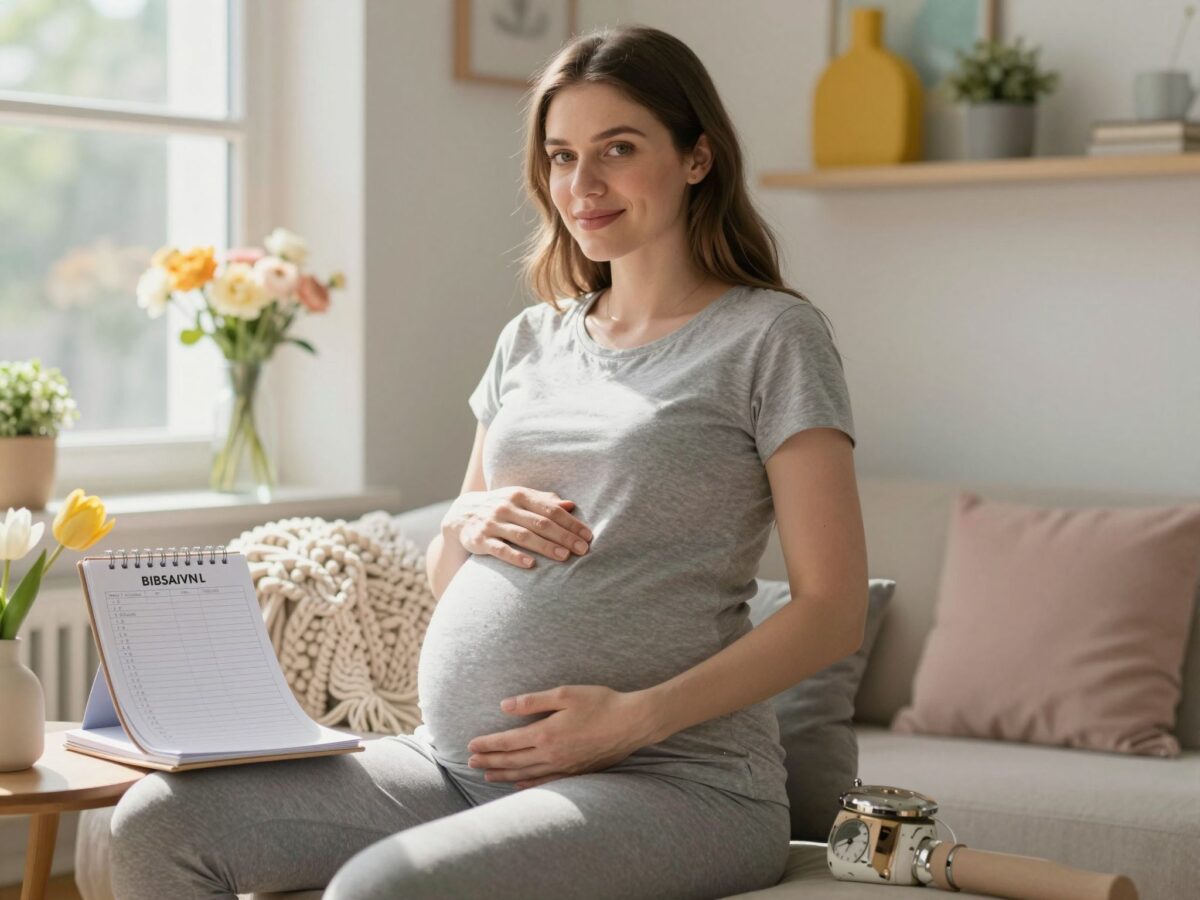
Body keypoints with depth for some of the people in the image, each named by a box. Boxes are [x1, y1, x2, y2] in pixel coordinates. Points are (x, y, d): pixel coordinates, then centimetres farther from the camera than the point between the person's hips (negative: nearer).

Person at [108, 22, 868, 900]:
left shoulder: (771, 335, 0)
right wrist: (468, 524, -1)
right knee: (156, 823, -12)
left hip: (672, 782, -6)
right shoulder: (531, 341, 18)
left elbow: (833, 612, -7)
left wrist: (637, 716, -17)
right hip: (456, 762, 6)